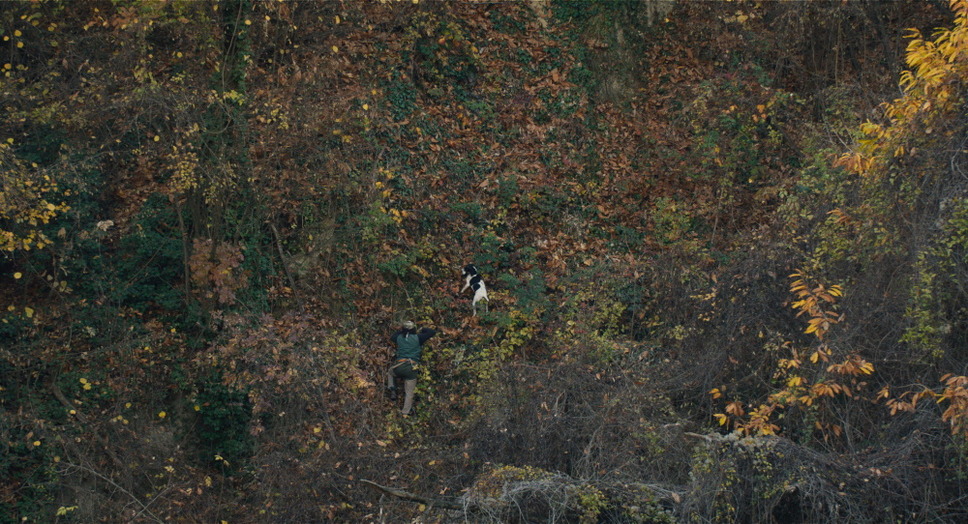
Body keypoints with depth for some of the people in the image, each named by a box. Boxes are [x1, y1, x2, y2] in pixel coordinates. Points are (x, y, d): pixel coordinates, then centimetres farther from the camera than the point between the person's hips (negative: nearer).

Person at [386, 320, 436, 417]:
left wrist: (399, 331, 43)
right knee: (409, 392, 6)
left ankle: (392, 391, 17)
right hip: (411, 369, -2)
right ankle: (405, 413, 5)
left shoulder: (399, 337, 8)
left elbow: (391, 337, 33)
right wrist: (423, 329, 25)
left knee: (390, 373, 36)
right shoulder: (418, 338, 1)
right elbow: (432, 332, 9)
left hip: (399, 366, 2)